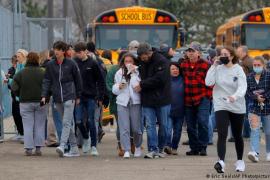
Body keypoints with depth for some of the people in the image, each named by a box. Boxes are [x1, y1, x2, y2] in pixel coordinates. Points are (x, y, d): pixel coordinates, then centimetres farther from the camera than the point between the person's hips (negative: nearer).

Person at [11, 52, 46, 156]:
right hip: (40, 103, 0)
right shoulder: (43, 73, -5)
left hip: (25, 103, 0)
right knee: (39, 126, 7)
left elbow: (14, 88, -6)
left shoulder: (21, 73, -4)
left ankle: (28, 148, 0)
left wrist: (21, 96, 9)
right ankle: (38, 148, 6)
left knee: (28, 126, 4)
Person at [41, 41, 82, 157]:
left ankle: (62, 146, -26)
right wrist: (44, 95, -5)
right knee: (68, 123, 9)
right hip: (58, 98, 4)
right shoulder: (50, 65, 6)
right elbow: (47, 81, 7)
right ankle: (74, 149, 13)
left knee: (66, 123, -14)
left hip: (69, 97, -4)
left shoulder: (71, 64, -2)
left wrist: (78, 96, 7)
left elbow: (78, 80, 6)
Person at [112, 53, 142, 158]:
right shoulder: (119, 73, 11)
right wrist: (119, 87, -7)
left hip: (135, 102, -2)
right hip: (122, 102, 2)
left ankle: (138, 147, 25)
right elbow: (114, 89, 15)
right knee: (124, 128, -7)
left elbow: (137, 86, -14)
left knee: (136, 128, 3)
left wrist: (133, 73, -14)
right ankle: (127, 150, -7)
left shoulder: (137, 72, 0)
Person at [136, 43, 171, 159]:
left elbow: (159, 79, -19)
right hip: (147, 100, 5)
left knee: (163, 125, 6)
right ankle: (152, 149, -4)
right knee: (150, 125, -3)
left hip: (162, 99, -5)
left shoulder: (162, 62, -12)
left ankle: (161, 148, 18)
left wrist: (142, 85, -14)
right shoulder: (142, 62, 8)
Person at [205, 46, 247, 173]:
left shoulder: (238, 70, -6)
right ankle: (221, 162, -27)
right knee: (222, 135, -16)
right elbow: (208, 82, -11)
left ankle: (240, 161, 33)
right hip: (221, 106, 0)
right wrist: (214, 66, -12)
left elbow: (242, 87, -17)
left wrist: (235, 96, -36)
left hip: (237, 107, 0)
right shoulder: (218, 69, 0)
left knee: (237, 135, 14)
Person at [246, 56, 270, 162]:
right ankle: (255, 153, -22)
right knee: (254, 130, -14)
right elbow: (247, 92, 1)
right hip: (254, 107, 1)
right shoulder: (249, 77, 7)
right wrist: (256, 97, -15)